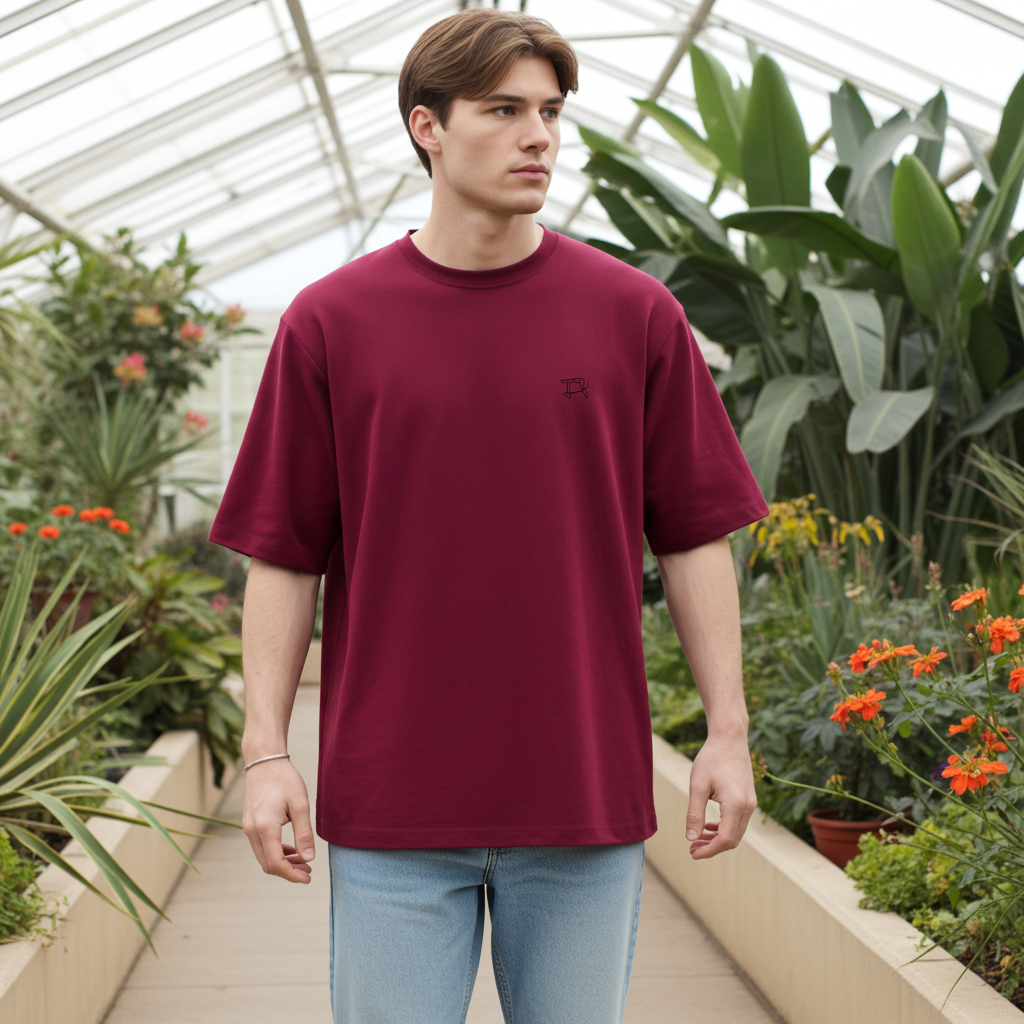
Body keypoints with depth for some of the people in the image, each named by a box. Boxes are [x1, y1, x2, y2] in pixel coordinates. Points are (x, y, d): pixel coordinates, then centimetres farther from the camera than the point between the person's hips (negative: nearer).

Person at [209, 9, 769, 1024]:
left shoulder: (635, 313, 3)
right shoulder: (329, 322, 1)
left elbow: (694, 536, 5)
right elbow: (284, 556, 3)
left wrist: (728, 734, 0)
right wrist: (265, 752, -3)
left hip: (587, 791, 1)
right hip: (390, 796, -1)